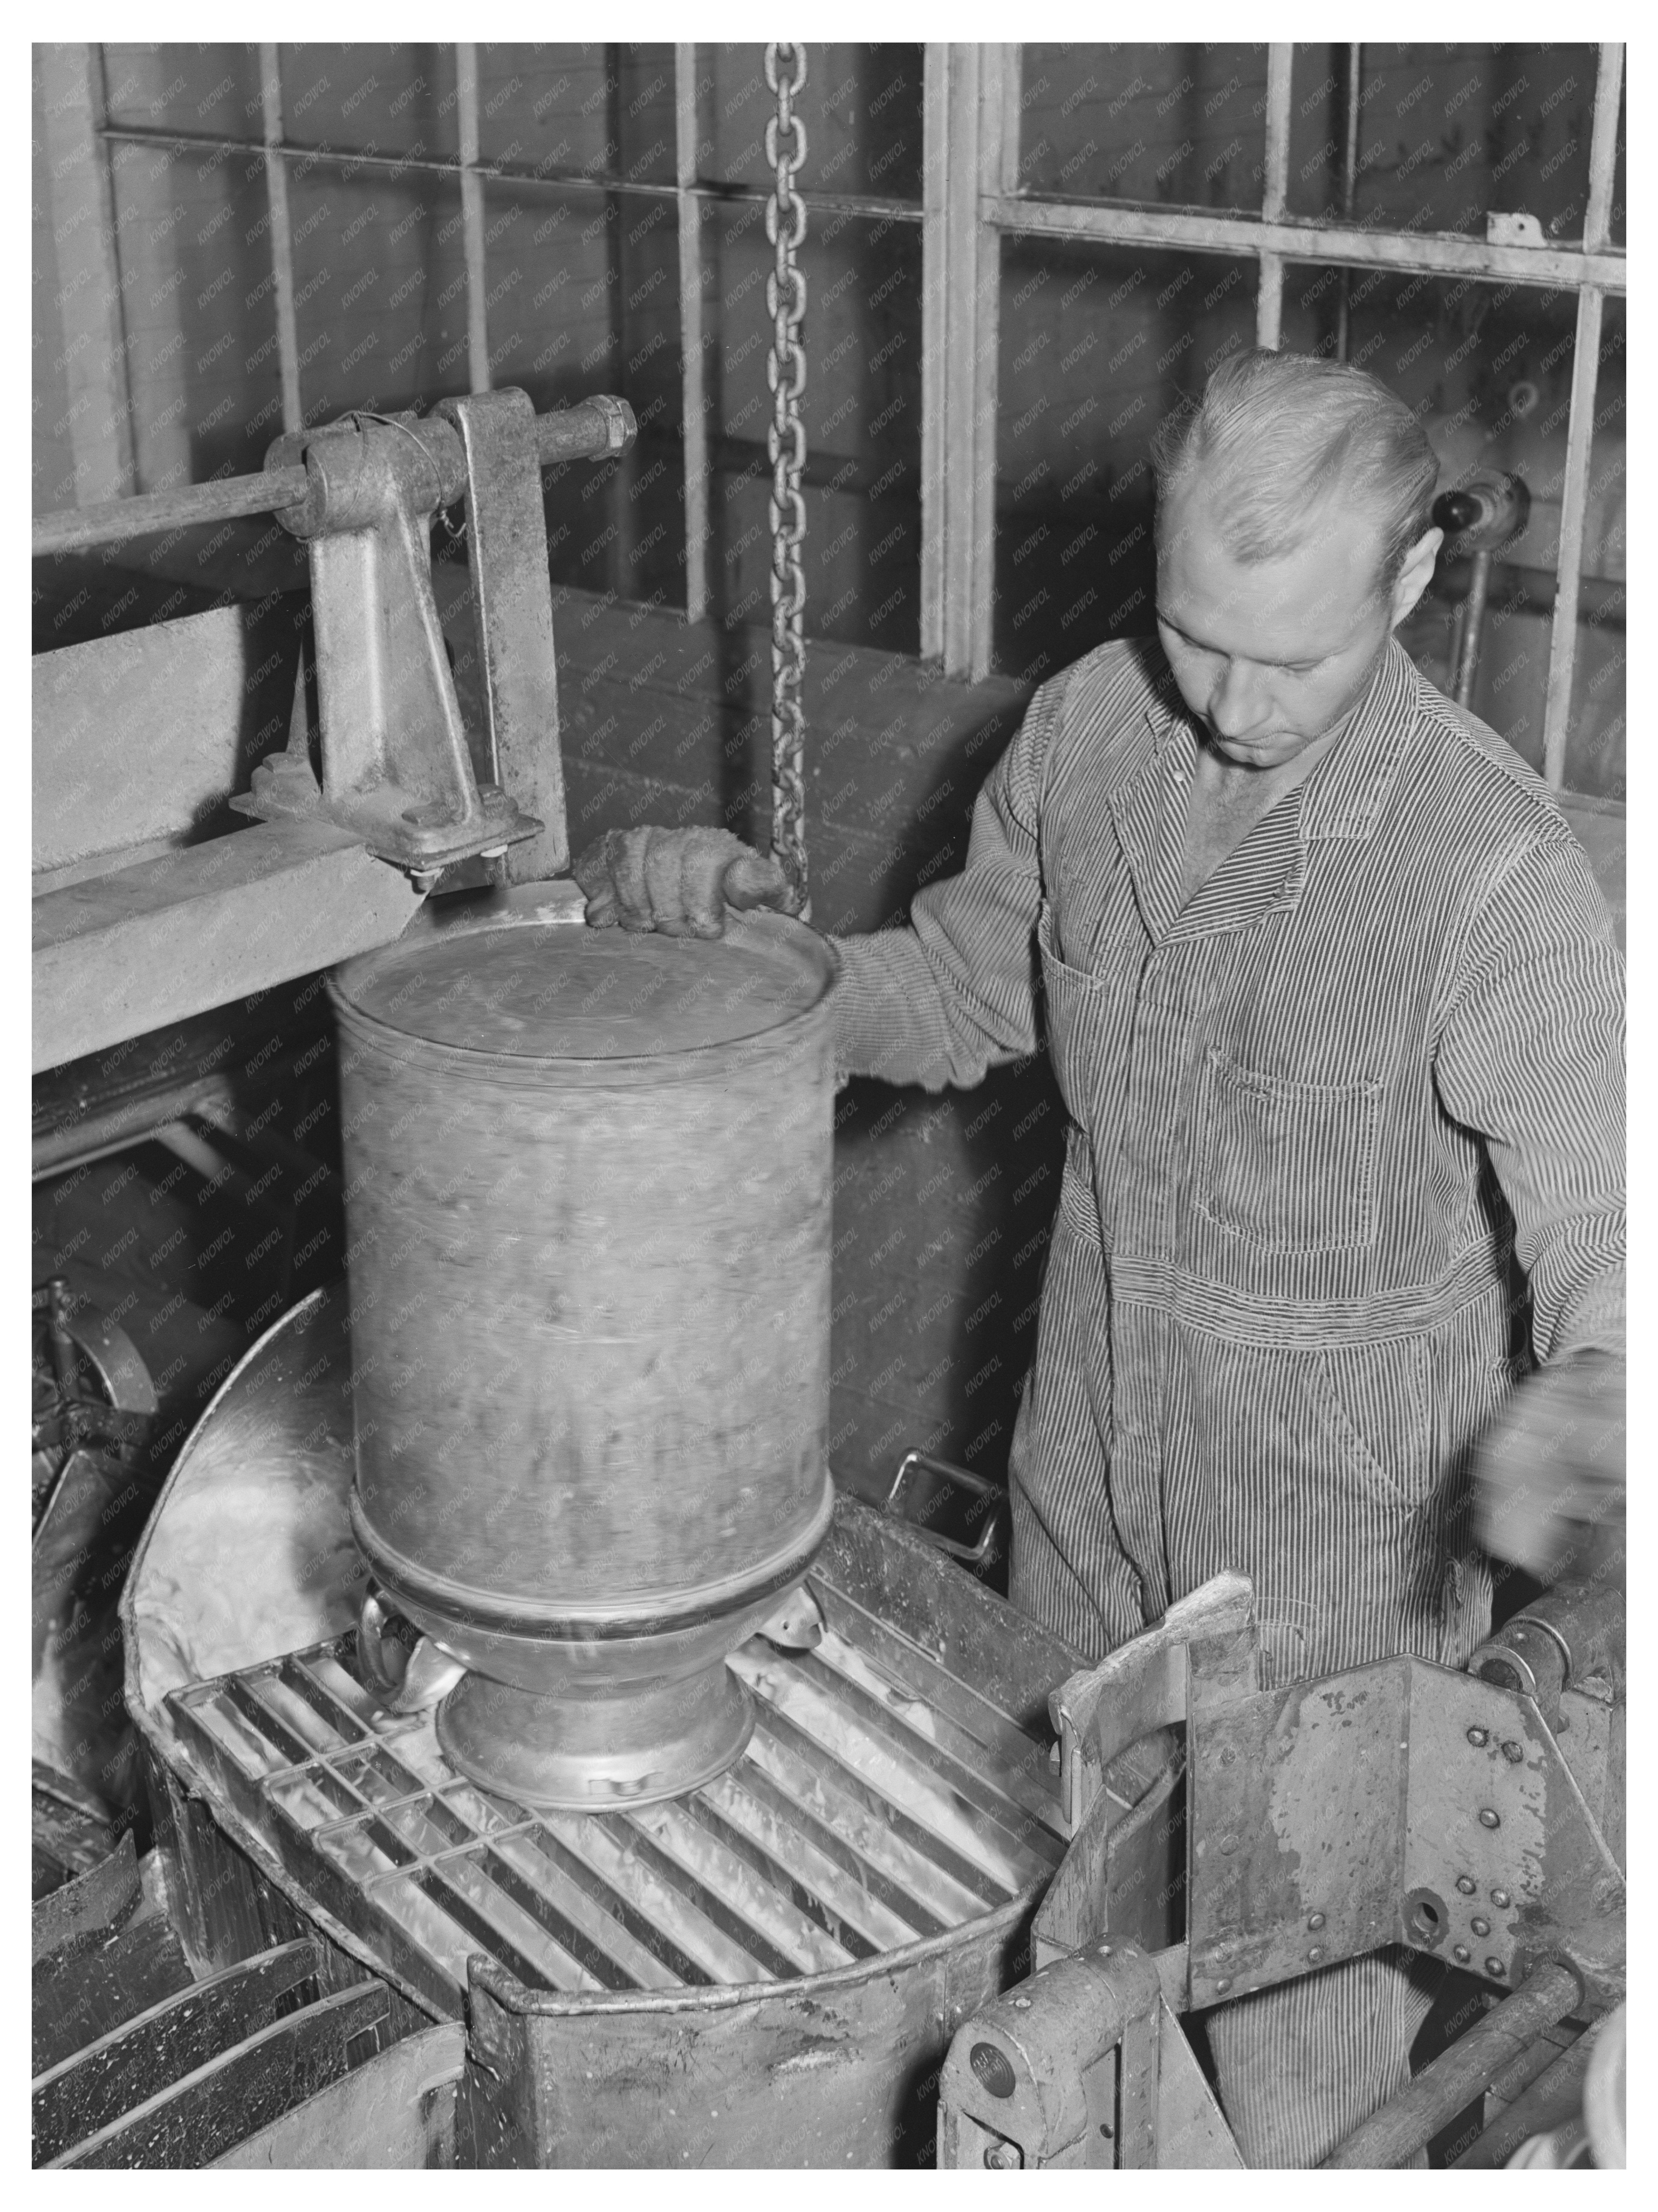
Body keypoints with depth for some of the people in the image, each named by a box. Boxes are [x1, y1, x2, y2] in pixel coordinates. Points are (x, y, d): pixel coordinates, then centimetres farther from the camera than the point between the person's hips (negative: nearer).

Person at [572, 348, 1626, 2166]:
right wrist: (746, 929, -12)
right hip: (1086, 1471, 6)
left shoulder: (1496, 875, -26)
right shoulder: (1087, 732, -9)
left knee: (1299, 1947, 14)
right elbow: (960, 991, 6)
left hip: (1332, 1539, -5)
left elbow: (1593, 1221, -22)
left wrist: (1583, 1395, -45)